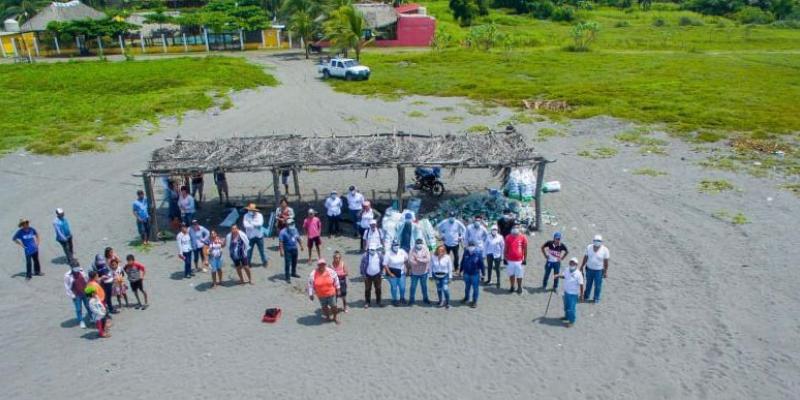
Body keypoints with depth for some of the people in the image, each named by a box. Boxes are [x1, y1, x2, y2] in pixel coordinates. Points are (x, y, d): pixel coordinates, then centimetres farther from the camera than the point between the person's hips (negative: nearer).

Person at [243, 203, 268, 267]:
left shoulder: (259, 215, -6)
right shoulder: (246, 216, -5)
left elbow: (260, 223, -20)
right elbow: (246, 225, -17)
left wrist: (251, 223, -17)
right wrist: (255, 225, -20)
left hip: (259, 236, 0)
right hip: (250, 236, 0)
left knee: (261, 250, 11)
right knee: (249, 250, 7)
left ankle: (265, 261, 28)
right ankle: (248, 262, 22)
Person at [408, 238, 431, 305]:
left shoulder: (426, 250, -8)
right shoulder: (412, 251, -14)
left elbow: (428, 259, -20)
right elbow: (411, 261, -26)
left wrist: (419, 259, -23)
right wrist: (423, 261, -21)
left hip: (424, 272, 2)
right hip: (414, 273, -2)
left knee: (424, 286, 19)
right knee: (413, 286, 8)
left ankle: (425, 298, 35)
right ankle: (411, 300, 22)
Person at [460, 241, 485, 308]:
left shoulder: (478, 253, -20)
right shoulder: (466, 252, -10)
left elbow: (481, 264, -12)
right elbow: (463, 261, 2)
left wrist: (482, 273, -7)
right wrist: (461, 270, 9)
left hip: (475, 274, -4)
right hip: (466, 273, 4)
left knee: (475, 288, 9)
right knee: (467, 287, 23)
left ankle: (474, 301, 26)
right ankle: (466, 298, 45)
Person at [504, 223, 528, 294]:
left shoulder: (523, 237, -6)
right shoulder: (508, 237, -1)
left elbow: (525, 249, 0)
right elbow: (506, 249, 5)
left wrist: (525, 259, -1)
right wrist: (505, 258, 2)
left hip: (519, 261, -2)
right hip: (510, 260, 2)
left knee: (519, 275, 6)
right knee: (511, 274, 12)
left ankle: (519, 288, 23)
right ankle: (512, 287, 26)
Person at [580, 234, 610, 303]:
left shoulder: (605, 250, -13)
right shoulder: (589, 247, -6)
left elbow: (606, 261, -8)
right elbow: (585, 258, 4)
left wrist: (606, 272, -5)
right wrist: (581, 267, 8)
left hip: (599, 270, -2)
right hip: (589, 269, 2)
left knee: (598, 285, 6)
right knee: (588, 284, 16)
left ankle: (596, 298, 24)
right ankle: (586, 297, 33)